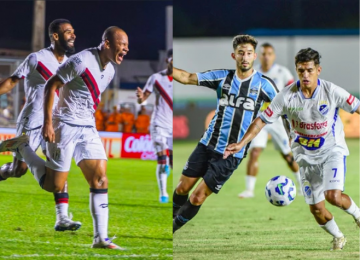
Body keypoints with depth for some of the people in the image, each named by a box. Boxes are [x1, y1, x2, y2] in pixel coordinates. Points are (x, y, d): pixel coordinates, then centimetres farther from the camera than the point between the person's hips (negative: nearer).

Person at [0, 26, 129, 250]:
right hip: (66, 127, -7)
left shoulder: (110, 71, 8)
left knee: (100, 180, -4)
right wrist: (48, 122, -18)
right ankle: (22, 147, 19)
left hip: (88, 130, 7)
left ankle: (100, 238, -2)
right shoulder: (81, 61, -17)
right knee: (54, 185, -1)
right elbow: (51, 86, -14)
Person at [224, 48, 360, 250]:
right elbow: (262, 120, -10)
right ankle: (338, 237, 31)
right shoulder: (287, 96, -14)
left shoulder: (331, 91, -17)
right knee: (317, 209, 2)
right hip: (306, 155, 2)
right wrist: (241, 144, -18)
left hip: (333, 150, -2)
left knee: (334, 196, -24)